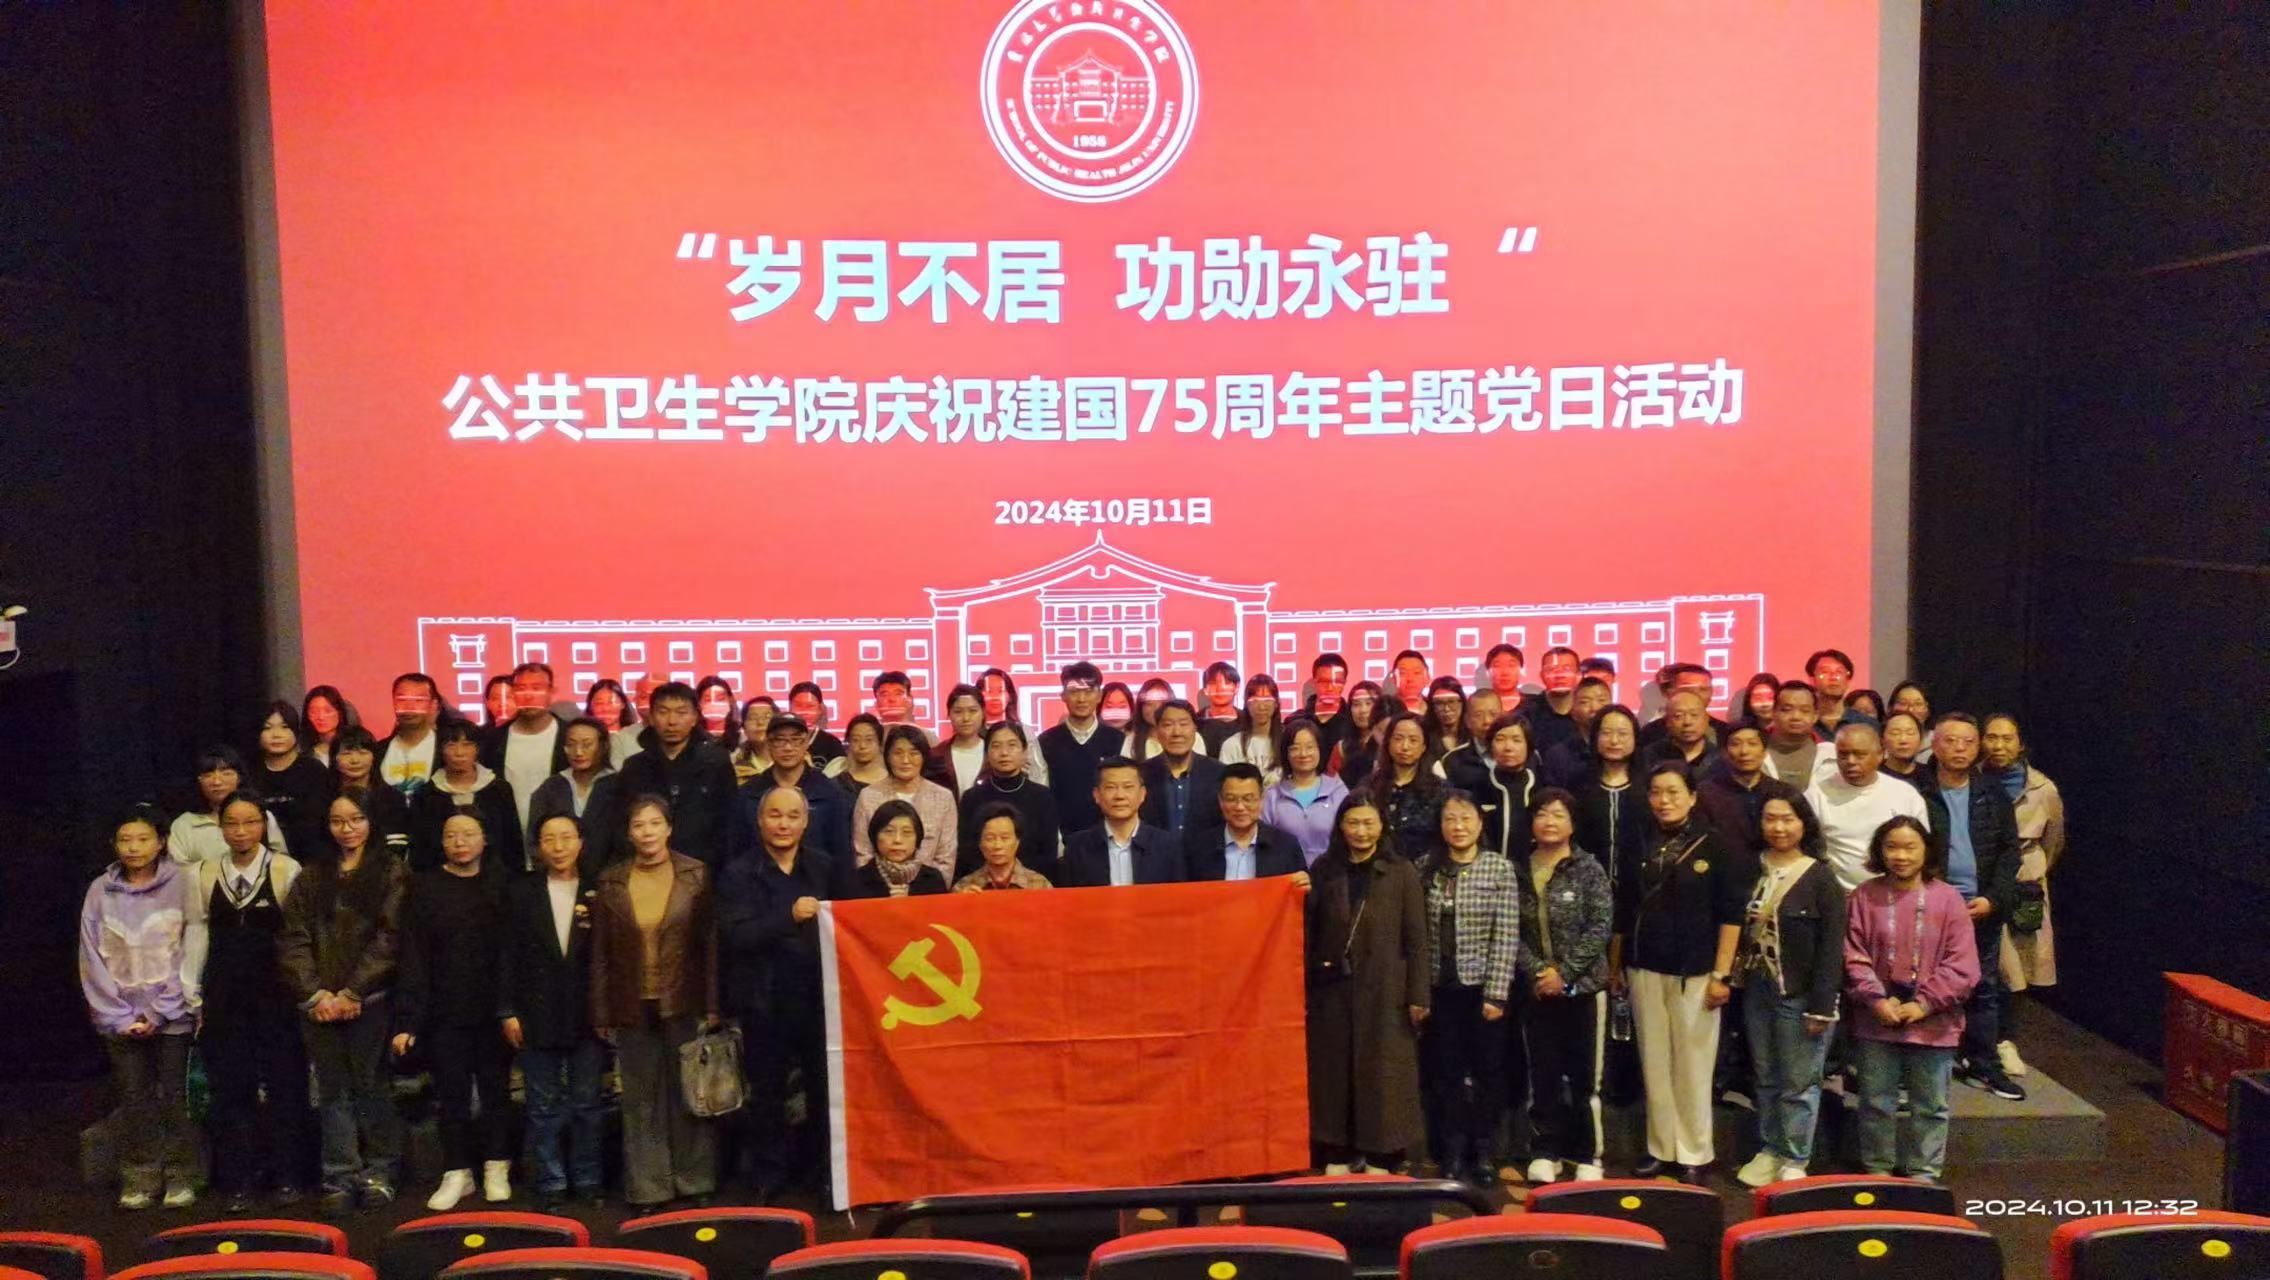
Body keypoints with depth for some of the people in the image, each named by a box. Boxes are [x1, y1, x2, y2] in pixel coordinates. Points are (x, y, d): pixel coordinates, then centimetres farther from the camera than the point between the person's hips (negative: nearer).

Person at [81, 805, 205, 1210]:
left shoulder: (182, 881, -2)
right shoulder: (100, 891, 5)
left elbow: (193, 948, -5)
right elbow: (92, 958, 4)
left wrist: (159, 1011, -9)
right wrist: (121, 1017, -3)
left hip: (172, 1015, -2)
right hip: (121, 1018, 2)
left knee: (175, 1096, 0)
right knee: (134, 1098, 5)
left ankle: (180, 1179, 8)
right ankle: (139, 1180, 13)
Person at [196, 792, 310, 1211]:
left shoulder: (285, 870, -6)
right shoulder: (206, 874, 5)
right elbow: (200, 936, 9)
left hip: (277, 994, -3)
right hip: (225, 996, 3)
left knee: (284, 1083, 3)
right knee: (230, 1086, 5)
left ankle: (287, 1176, 14)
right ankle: (239, 1180, 15)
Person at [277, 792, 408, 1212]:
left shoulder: (391, 873, 3)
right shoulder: (311, 876, 13)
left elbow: (388, 938, -5)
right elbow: (292, 938, 6)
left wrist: (352, 993, -11)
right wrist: (314, 994, -7)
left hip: (370, 1001, -3)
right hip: (318, 1003, 3)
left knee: (370, 1085, 0)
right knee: (333, 1090, 4)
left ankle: (379, 1173, 10)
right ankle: (340, 1178, 9)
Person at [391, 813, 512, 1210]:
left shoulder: (501, 884, 4)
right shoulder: (424, 887, 1)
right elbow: (413, 956, -4)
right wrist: (406, 1019, -10)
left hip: (493, 1009, 1)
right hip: (444, 1011, 0)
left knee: (495, 1087, 8)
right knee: (452, 1092, 6)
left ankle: (496, 1169, 20)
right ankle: (457, 1173, 17)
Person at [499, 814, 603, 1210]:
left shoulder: (598, 892, 3)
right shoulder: (521, 893, 4)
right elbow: (508, 955, 3)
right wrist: (507, 1011, -3)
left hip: (587, 1015, 0)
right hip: (537, 1016, 0)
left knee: (587, 1103, 7)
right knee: (545, 1107, 7)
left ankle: (586, 1181, 18)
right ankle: (551, 1184, 16)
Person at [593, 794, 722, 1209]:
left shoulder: (696, 874, -2)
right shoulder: (610, 882, 2)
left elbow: (710, 943, -2)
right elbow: (600, 954, 4)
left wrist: (712, 1006, -6)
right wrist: (601, 1015, 2)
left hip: (684, 1005, -1)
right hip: (633, 1008, 1)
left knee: (689, 1094, 6)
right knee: (641, 1101, 8)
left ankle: (694, 1182, 19)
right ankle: (648, 1187, 18)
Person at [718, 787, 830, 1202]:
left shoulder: (823, 867, 6)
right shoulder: (740, 874, -2)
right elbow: (733, 935, -14)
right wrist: (789, 917, -25)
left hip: (819, 995, 2)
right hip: (766, 1000, -1)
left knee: (824, 1085, 8)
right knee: (768, 1091, 9)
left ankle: (824, 1168, 25)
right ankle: (772, 1175, 23)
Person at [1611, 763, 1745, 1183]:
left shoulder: (1715, 847, -3)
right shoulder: (1639, 848, 7)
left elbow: (1731, 914, -4)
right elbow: (1622, 912, 12)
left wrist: (1721, 974, -9)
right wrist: (1613, 967, 9)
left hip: (1694, 972, -3)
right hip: (1644, 970, 3)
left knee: (1693, 1066, 3)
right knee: (1654, 1064, 9)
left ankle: (1694, 1155, 13)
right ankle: (1660, 1148, 19)